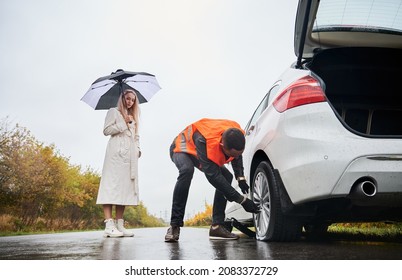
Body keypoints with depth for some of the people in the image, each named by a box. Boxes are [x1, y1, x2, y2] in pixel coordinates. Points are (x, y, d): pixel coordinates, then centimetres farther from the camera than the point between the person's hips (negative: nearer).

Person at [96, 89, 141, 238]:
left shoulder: (133, 117, 28)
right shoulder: (114, 112, 10)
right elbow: (106, 130, -1)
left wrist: (138, 149, 10)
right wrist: (124, 123, -4)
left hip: (130, 154, 6)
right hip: (116, 152, -6)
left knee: (125, 186, -1)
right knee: (112, 184, -14)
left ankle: (119, 224, -1)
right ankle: (109, 225, -20)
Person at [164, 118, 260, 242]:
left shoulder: (236, 134, -27)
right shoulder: (204, 140, -46)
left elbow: (237, 156, -2)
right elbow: (214, 177, -46)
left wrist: (240, 178, -15)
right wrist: (242, 200, -44)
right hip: (183, 148, -6)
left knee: (227, 177, -13)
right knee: (187, 170, -38)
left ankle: (217, 226, -11)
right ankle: (175, 225, -31)